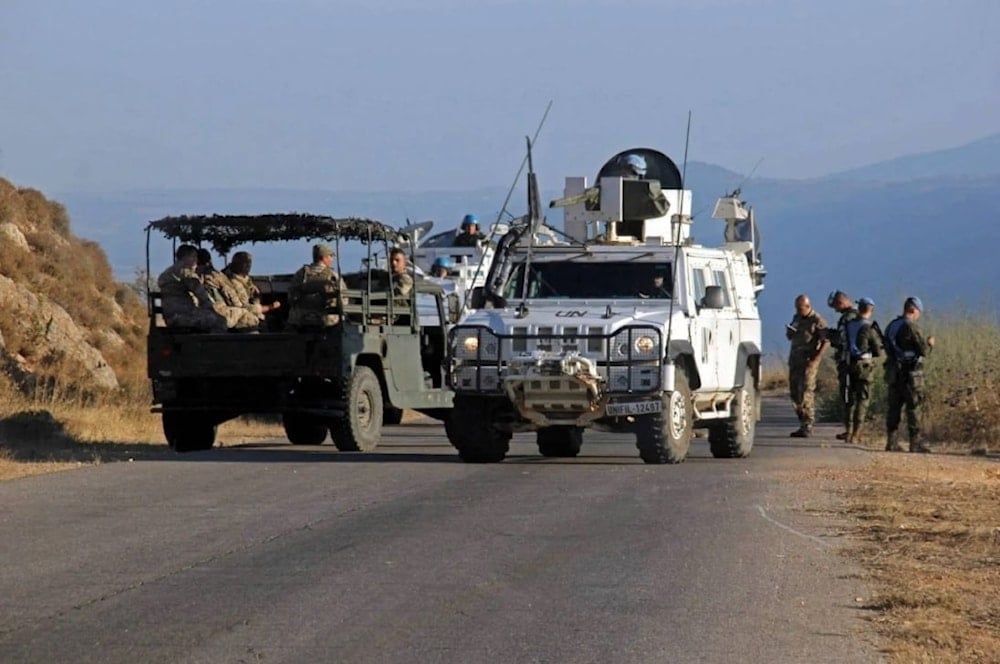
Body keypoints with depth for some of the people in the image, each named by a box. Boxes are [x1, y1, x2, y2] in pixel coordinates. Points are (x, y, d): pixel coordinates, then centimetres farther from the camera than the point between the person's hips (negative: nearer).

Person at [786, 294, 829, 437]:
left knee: (806, 393, -12)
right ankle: (803, 423, 13)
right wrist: (789, 331, -1)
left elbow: (826, 342, -11)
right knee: (794, 392, 6)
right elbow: (789, 337, 24)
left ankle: (807, 427, -13)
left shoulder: (817, 321, -8)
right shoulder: (797, 318, 15)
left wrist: (815, 360, -20)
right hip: (795, 359, 8)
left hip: (808, 361, -8)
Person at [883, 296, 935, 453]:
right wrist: (929, 343, 8)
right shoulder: (911, 327, -14)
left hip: (893, 372, 7)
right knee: (913, 408, -2)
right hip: (911, 373, -7)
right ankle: (915, 443, -2)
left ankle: (892, 442, 7)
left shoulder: (891, 327, 11)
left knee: (894, 407, 9)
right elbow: (924, 350, -15)